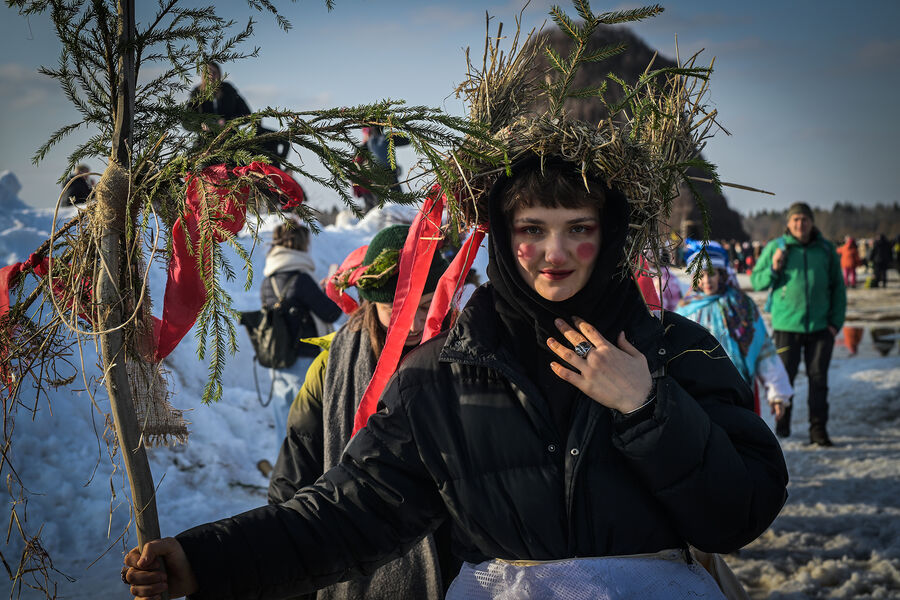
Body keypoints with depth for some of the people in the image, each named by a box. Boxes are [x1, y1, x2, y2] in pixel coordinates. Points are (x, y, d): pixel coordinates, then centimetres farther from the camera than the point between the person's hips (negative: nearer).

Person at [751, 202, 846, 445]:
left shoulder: (826, 249, 7)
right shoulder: (775, 247, 1)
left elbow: (838, 287, 12)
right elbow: (756, 281, 4)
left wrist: (836, 321, 5)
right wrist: (773, 269, -16)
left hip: (820, 326, 2)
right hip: (787, 325, -2)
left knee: (819, 378, 3)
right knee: (785, 376, 3)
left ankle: (818, 429, 10)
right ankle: (782, 424, 20)